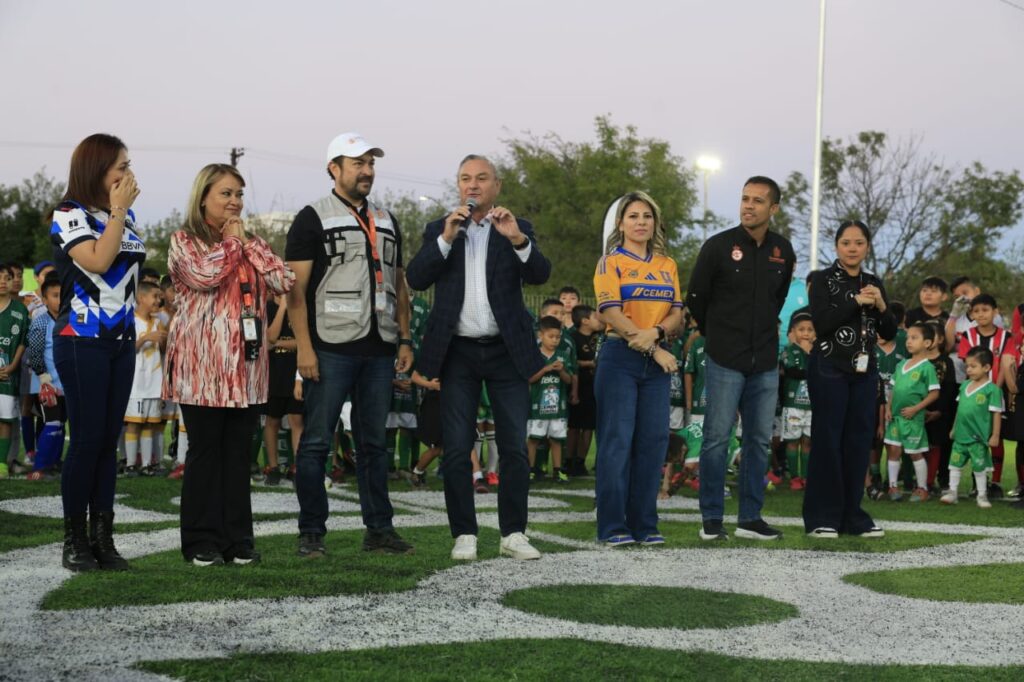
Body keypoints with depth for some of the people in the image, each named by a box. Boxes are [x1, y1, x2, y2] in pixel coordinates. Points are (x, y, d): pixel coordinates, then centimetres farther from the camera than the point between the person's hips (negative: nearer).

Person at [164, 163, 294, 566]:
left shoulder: (249, 243, 18)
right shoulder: (184, 241, 3)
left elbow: (283, 281, 3)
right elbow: (204, 275, -17)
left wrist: (247, 242, -1)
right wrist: (230, 242, -2)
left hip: (246, 363, 4)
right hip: (203, 363, -4)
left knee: (239, 451, 5)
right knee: (205, 450, -1)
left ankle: (238, 540, 10)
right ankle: (202, 543, 4)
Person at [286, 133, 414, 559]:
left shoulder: (386, 221, 18)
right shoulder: (313, 219, -1)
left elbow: (398, 284, 21)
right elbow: (296, 288, -7)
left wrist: (405, 339, 12)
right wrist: (304, 346, -14)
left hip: (378, 350, 6)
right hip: (331, 348, -5)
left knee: (373, 443, 10)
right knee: (317, 442, -2)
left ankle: (379, 529, 16)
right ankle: (312, 534, 4)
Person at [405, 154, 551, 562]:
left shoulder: (517, 229, 7)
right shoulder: (438, 231, 8)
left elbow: (540, 275, -8)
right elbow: (416, 279, -5)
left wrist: (517, 239, -25)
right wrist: (447, 238, -17)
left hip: (506, 352, 0)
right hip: (457, 353, 0)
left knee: (515, 448, 0)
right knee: (457, 449, 0)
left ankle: (513, 534, 8)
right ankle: (464, 534, 7)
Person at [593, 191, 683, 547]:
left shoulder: (667, 265, 15)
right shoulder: (611, 261, 0)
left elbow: (677, 312, 9)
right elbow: (612, 312, -9)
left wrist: (656, 333, -13)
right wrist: (653, 350, -13)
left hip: (658, 360, 5)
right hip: (620, 357, -5)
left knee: (653, 440, 2)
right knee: (617, 439, -6)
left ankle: (644, 524, 8)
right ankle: (613, 527, -2)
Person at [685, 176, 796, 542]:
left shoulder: (783, 251, 6)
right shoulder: (718, 246, -7)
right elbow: (696, 299, 3)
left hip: (765, 361, 4)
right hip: (726, 360, -4)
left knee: (759, 440, 7)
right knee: (717, 438, -3)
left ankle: (750, 518, 15)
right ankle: (712, 519, 4)